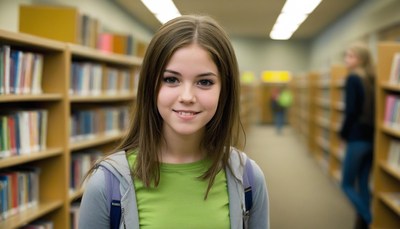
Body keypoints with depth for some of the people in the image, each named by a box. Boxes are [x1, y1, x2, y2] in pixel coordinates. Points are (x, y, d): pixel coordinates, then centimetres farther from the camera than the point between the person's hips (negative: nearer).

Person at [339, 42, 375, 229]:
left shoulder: (353, 78, -12)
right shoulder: (373, 79, 9)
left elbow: (351, 111, -17)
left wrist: (344, 133, -4)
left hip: (358, 138, -7)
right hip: (373, 137, 7)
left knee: (348, 185, 5)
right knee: (363, 184, 15)